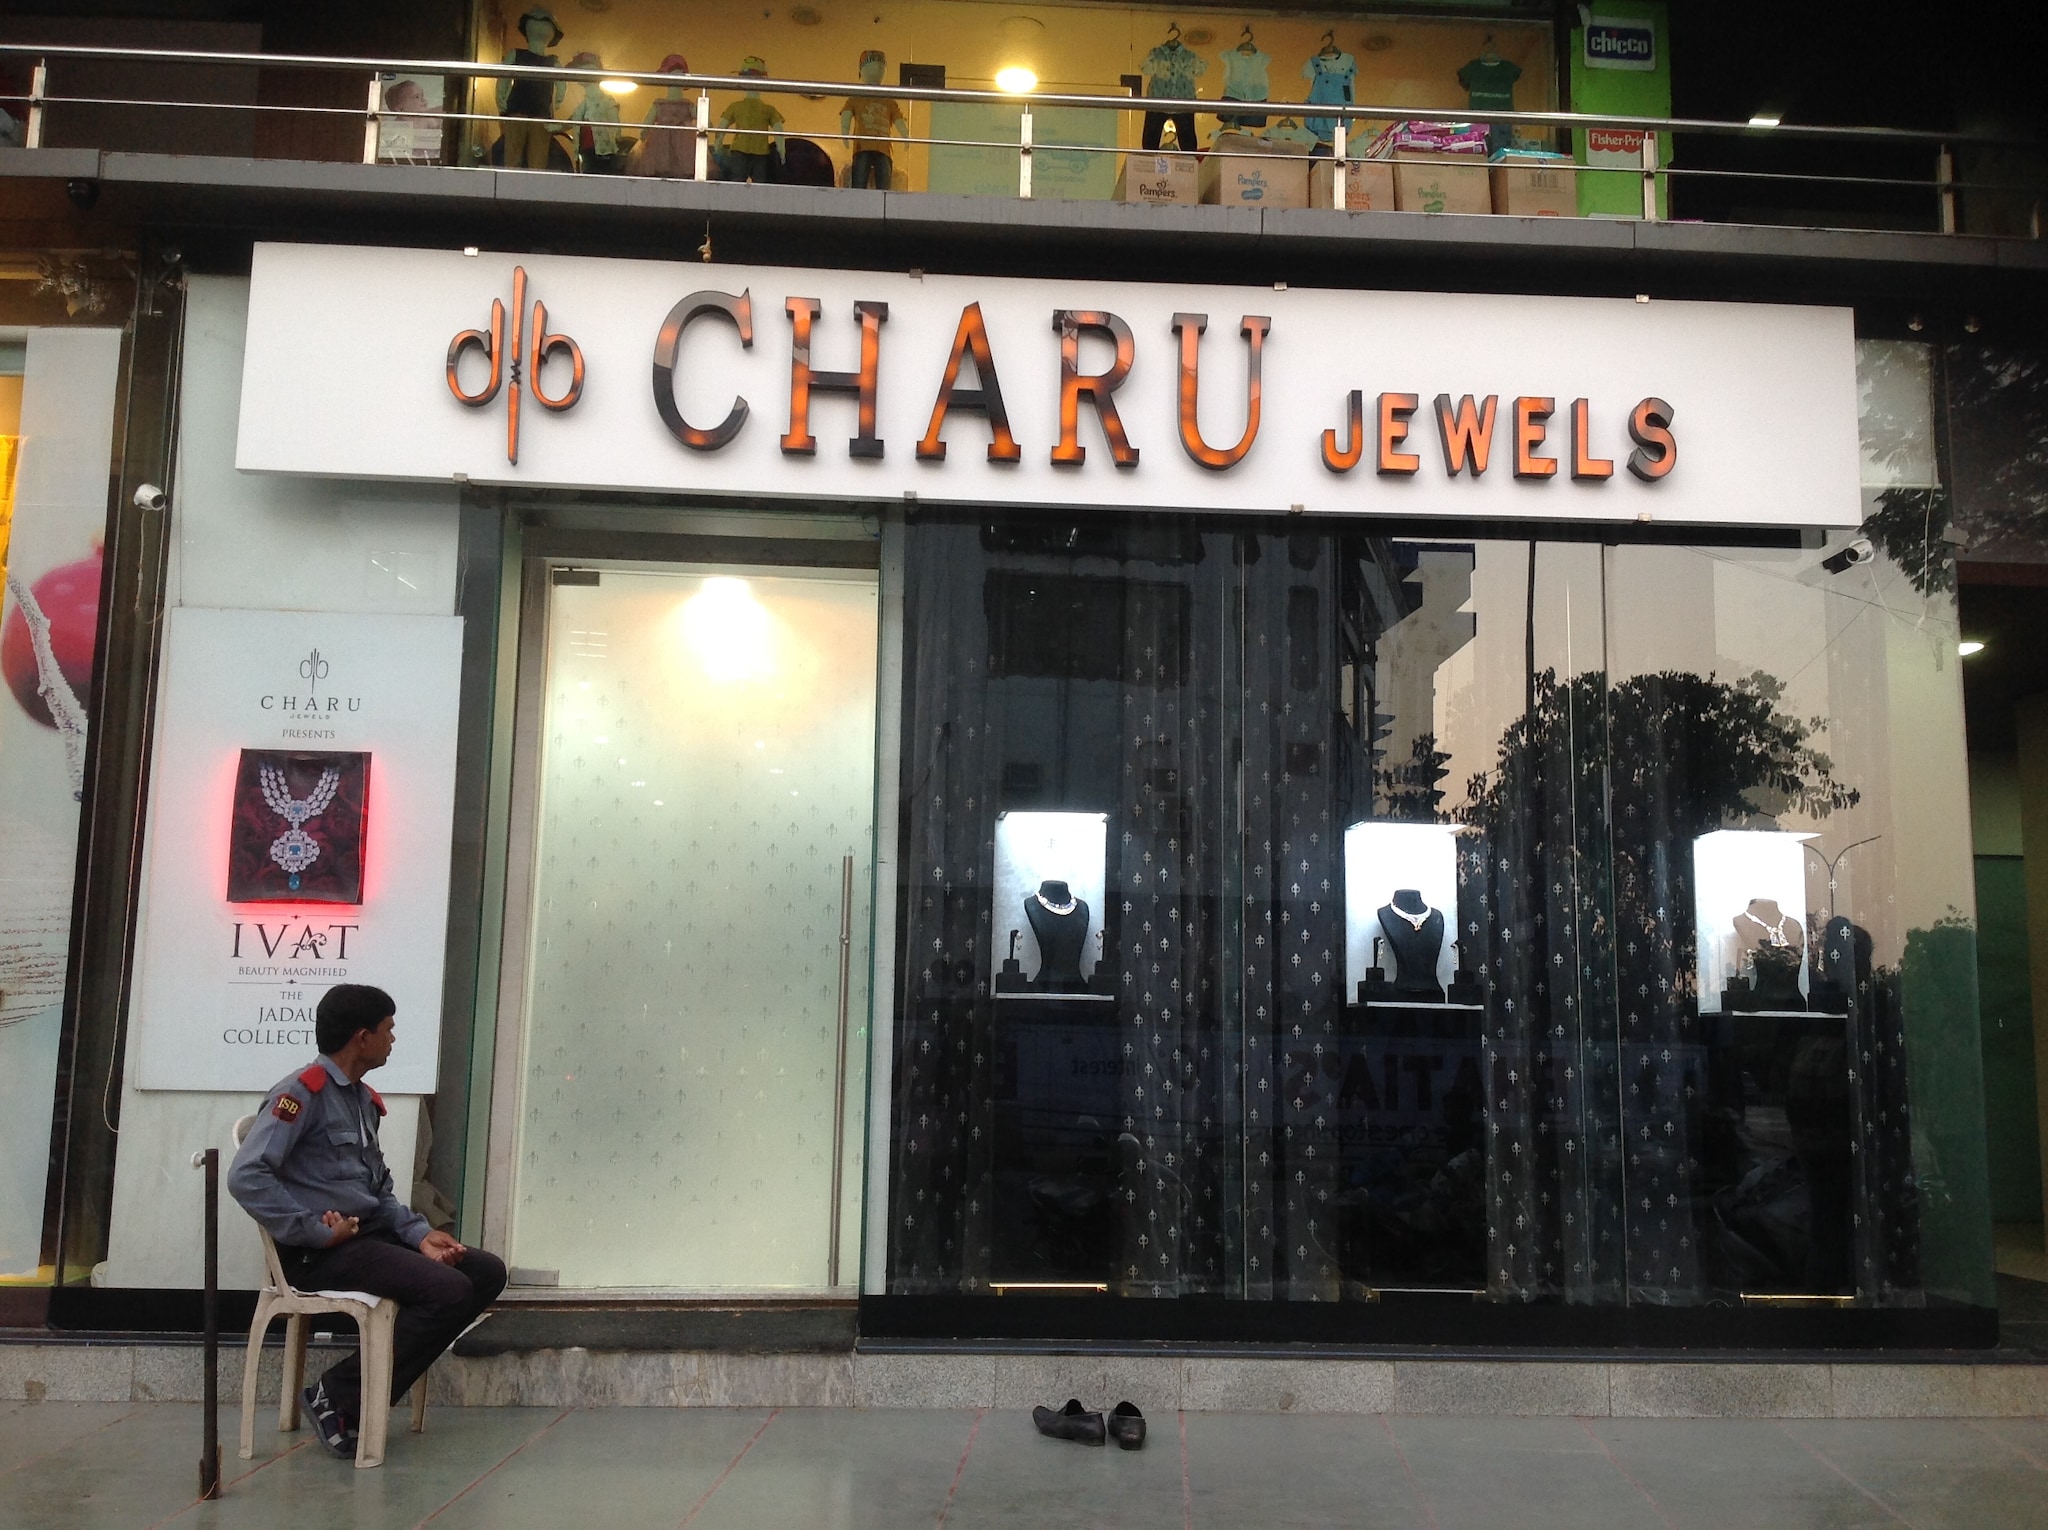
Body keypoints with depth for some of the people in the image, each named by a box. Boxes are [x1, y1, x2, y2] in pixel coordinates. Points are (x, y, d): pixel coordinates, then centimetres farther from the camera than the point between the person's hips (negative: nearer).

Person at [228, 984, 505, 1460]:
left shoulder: (364, 1100, 16)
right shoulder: (304, 1093, -11)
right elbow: (246, 1177, -21)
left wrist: (419, 1233, 2)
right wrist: (318, 1232, -20)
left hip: (373, 1234, 9)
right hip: (323, 1255, -9)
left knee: (487, 1272, -2)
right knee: (448, 1291, -24)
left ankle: (387, 1379, 0)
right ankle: (340, 1398, -10)